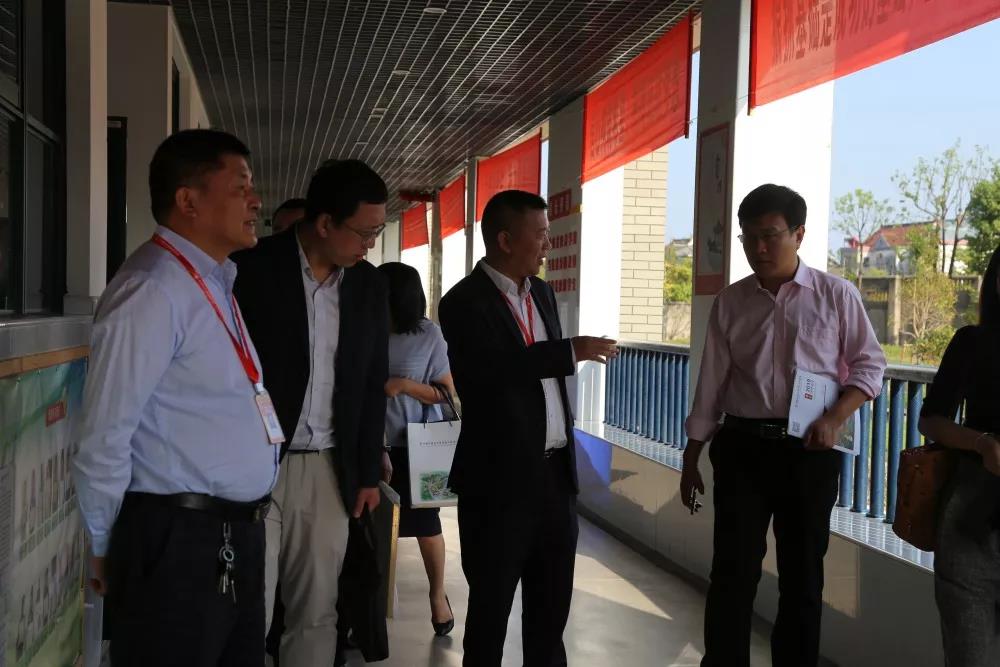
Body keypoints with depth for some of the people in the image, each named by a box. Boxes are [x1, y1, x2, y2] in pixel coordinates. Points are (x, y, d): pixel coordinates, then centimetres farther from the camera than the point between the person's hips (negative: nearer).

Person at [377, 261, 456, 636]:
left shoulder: (429, 335, -10)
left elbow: (448, 392, -5)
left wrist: (405, 385, -19)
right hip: (375, 443, 2)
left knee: (424, 521, 9)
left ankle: (437, 595, 29)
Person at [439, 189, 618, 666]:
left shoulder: (541, 292, 11)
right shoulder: (465, 302, -12)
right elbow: (492, 369, -28)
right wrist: (570, 351, -26)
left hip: (555, 471, 7)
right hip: (501, 477, -7)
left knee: (553, 599, 17)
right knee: (492, 603, 9)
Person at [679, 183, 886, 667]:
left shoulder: (836, 295, -1)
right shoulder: (730, 302, 4)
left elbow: (869, 365, 2)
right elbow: (711, 383, 7)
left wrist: (834, 418, -14)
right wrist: (691, 458, 7)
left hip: (810, 450, -1)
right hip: (743, 447, 1)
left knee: (803, 572, 10)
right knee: (733, 569, 1)